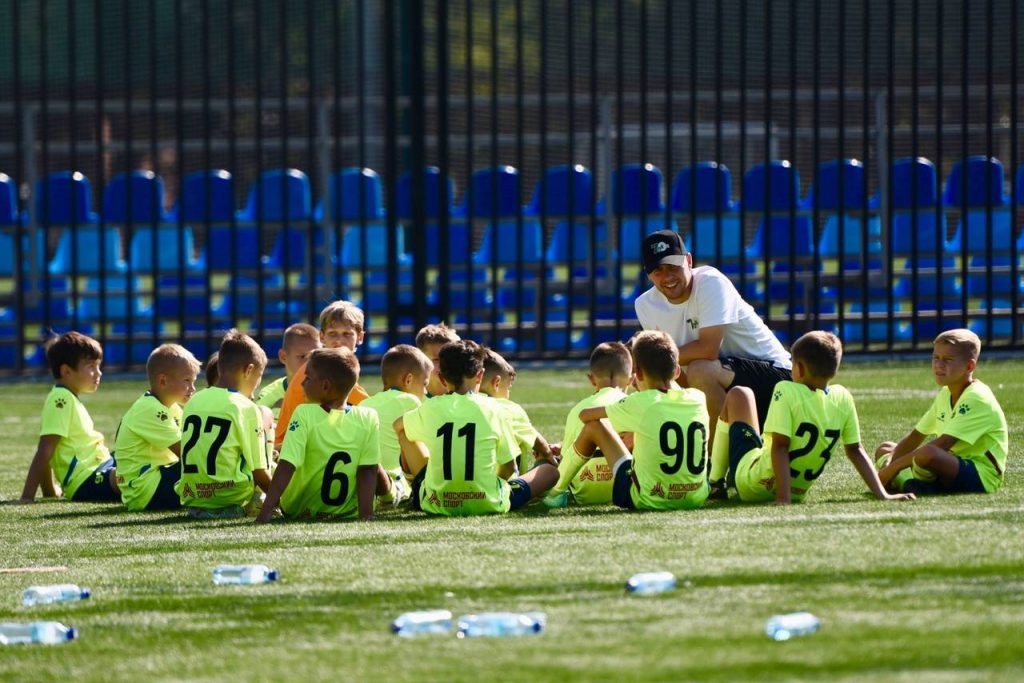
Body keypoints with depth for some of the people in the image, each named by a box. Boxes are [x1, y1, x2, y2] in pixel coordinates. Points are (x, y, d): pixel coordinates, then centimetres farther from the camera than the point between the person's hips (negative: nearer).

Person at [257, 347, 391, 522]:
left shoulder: (304, 414, -19)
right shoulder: (368, 419, -13)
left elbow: (286, 467, -23)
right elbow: (367, 470, -12)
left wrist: (266, 512, -25)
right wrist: (366, 513, -11)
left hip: (296, 510, -1)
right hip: (346, 512, 2)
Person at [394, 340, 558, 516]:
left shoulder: (430, 408, 0)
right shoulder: (491, 409, -5)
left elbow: (398, 425, 25)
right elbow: (509, 467, 3)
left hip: (437, 505, 0)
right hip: (487, 504, 0)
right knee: (550, 470, 24)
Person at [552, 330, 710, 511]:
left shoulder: (640, 403, -10)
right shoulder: (698, 399, 0)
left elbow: (585, 415, 3)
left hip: (648, 501, -4)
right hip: (696, 498, 4)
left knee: (594, 426, 8)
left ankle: (555, 489, 24)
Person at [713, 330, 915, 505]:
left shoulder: (787, 391, -22)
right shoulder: (842, 399, -8)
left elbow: (780, 447, -26)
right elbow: (855, 451, -6)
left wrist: (783, 500, -27)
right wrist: (882, 495, -1)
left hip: (752, 486, -5)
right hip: (799, 492, 5)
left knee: (739, 395, 16)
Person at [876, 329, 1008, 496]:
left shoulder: (977, 399, -17)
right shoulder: (946, 394, 12)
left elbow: (943, 444, -25)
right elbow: (916, 436, 14)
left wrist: (894, 466, -23)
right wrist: (889, 464, -4)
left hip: (980, 477, -10)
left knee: (927, 453, -39)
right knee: (885, 450, 14)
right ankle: (910, 483, -13)